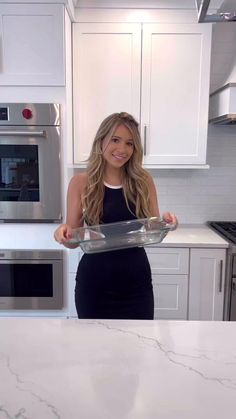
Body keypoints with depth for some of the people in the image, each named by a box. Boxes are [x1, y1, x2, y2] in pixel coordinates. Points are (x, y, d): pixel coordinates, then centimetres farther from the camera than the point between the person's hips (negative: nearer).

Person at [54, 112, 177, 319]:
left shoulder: (143, 181, -2)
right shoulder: (81, 183, -6)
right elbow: (74, 240, 0)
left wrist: (165, 221, -18)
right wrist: (64, 233, -22)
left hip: (136, 280, 1)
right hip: (94, 281, -1)